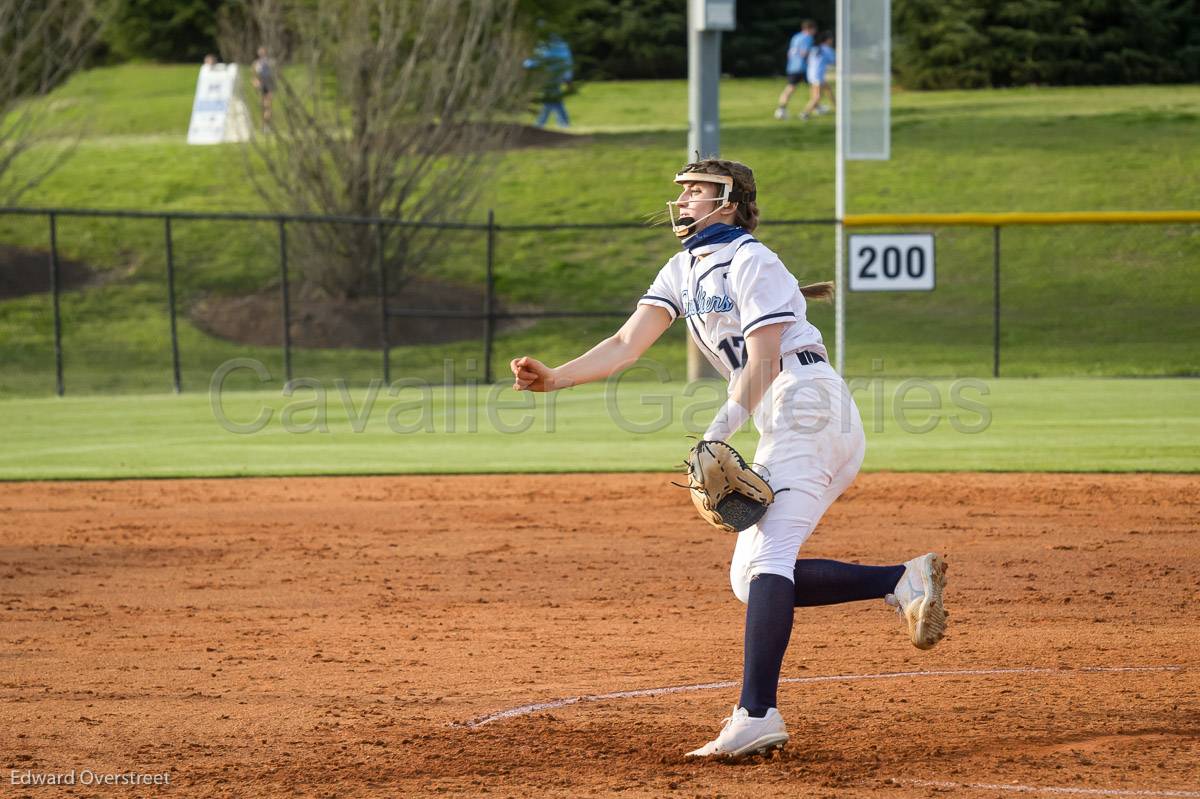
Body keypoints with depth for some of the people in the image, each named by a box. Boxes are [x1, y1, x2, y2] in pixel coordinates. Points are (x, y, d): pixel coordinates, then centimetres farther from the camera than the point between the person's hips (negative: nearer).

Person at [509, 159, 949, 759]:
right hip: (782, 427, 10)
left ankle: (756, 716, -31)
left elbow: (762, 361, -15)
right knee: (752, 578, 4)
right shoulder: (682, 272, 19)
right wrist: (555, 378, -5)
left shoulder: (750, 261, -7)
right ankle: (903, 582, 1)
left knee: (764, 559, -21)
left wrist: (720, 433, -25)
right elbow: (627, 344, 9)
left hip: (806, 405, -10)